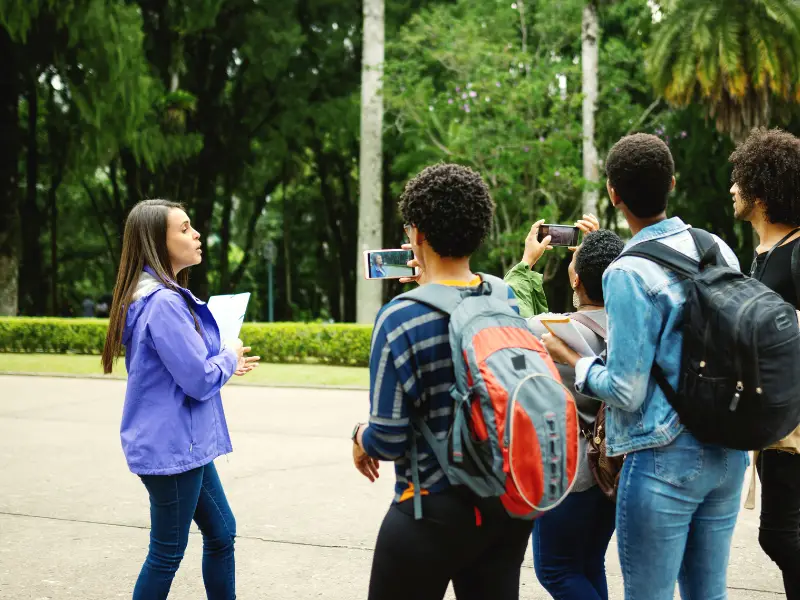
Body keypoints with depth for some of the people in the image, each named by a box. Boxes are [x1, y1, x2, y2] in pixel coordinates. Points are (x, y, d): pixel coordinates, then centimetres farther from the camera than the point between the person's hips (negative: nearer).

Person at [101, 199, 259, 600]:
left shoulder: (159, 296, 9)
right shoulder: (164, 303, -23)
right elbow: (199, 380, -23)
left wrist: (224, 363, 15)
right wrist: (229, 357, -4)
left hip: (181, 443, 10)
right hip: (172, 446, -10)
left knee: (221, 532, 18)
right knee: (167, 553, 4)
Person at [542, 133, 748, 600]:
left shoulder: (629, 274, -17)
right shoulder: (719, 250, 4)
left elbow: (626, 392, -16)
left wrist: (569, 358, 1)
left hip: (665, 458, -7)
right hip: (729, 453, 7)